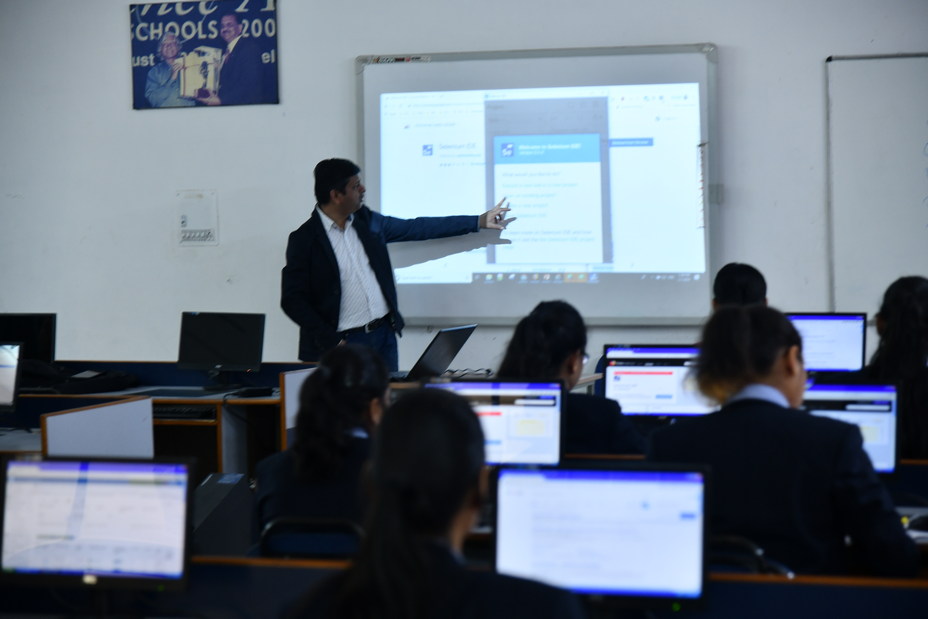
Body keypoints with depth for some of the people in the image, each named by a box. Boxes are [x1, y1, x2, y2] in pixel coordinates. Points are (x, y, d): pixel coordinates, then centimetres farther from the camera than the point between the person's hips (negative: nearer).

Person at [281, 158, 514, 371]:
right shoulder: (304, 239, -9)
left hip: (384, 335, 6)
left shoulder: (367, 221, 7)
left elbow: (416, 228, 13)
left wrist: (479, 221, 12)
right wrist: (332, 342, -16)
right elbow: (292, 300, -10)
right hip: (343, 344, -6)